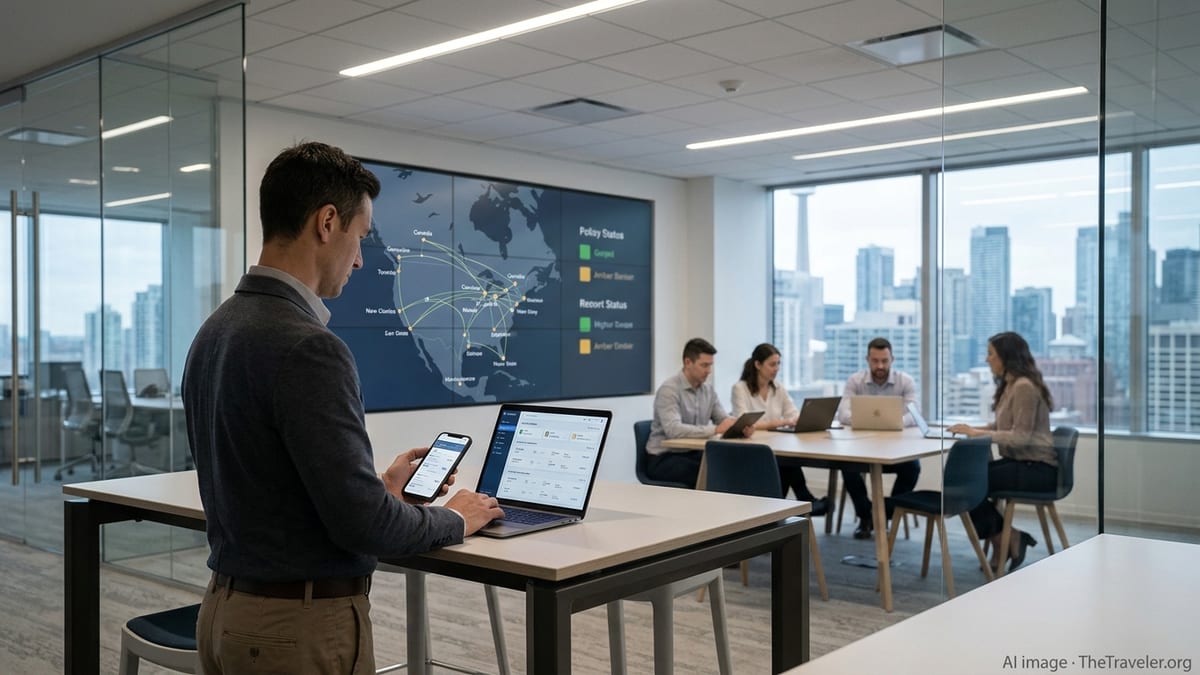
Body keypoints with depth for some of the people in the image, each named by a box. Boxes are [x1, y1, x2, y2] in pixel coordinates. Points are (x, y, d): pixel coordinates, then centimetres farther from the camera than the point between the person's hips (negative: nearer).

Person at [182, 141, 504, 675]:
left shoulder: (215, 331, 5)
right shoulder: (306, 346, -24)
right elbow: (360, 523, -23)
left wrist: (379, 488, 18)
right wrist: (453, 521, -5)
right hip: (303, 627, -9)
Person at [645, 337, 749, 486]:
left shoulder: (708, 389, 6)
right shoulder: (669, 389, -17)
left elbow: (723, 419, 8)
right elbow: (673, 430, -30)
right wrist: (715, 429, -37)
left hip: (694, 453, 7)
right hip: (663, 458, -7)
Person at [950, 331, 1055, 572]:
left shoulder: (1025, 387, -18)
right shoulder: (1010, 385, 13)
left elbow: (1020, 437, -24)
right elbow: (1001, 427, 17)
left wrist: (977, 433, -23)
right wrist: (971, 429, 1)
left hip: (1036, 468, -9)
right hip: (1020, 462, 9)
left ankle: (1008, 539, 3)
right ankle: (1003, 542, 3)